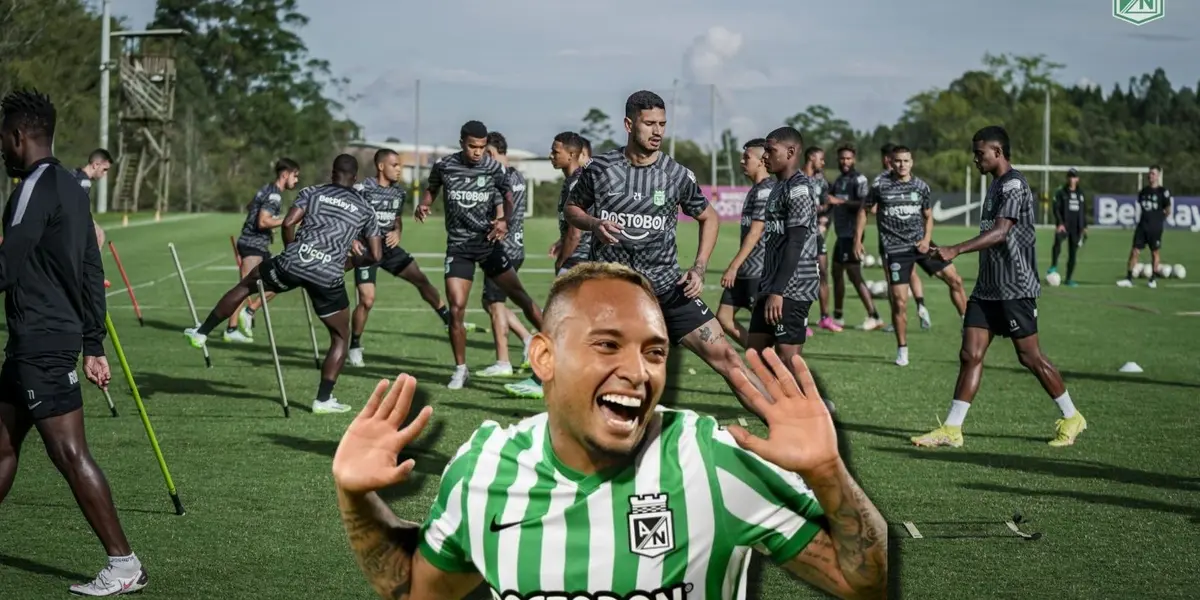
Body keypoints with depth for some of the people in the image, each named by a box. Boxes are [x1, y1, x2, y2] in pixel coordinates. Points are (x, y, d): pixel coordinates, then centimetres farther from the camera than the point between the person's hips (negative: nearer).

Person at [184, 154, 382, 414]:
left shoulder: (312, 193, 12)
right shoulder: (365, 208, 15)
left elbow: (288, 223, -2)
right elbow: (376, 255, 12)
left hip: (294, 264, 1)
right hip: (329, 277, -1)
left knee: (247, 283, 28)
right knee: (341, 337, 16)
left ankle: (201, 333, 33)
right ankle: (323, 399, 9)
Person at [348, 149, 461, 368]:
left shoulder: (398, 191, 6)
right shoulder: (362, 189, -14)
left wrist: (397, 233, -2)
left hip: (388, 247, 6)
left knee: (420, 278, -1)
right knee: (367, 299, -13)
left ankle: (449, 320, 15)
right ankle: (354, 348, 4)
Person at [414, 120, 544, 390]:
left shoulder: (493, 168, -7)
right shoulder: (444, 166, -5)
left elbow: (507, 195, 8)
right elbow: (432, 188, 15)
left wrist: (504, 221, -9)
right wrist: (423, 204, -5)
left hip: (488, 242, 0)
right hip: (459, 246, 0)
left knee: (519, 295, -2)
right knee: (456, 309, -7)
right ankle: (460, 370, 8)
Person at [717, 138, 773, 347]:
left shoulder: (765, 190, -15)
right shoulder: (756, 189, 16)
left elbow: (755, 233, -20)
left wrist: (734, 266, -21)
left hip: (759, 270, -10)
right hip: (746, 269, 10)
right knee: (723, 317, 9)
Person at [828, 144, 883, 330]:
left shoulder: (859, 179, -10)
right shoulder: (838, 180, 17)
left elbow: (865, 204, -22)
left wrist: (841, 201, -24)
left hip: (851, 233, -9)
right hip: (841, 233, 9)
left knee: (854, 276, -11)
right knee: (837, 273, 14)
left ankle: (874, 317, -9)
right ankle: (837, 317, 23)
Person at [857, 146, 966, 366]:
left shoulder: (921, 186, 4)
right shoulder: (881, 186, -3)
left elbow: (928, 215, 15)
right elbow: (864, 210, 9)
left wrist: (927, 239, -2)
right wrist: (858, 239, 4)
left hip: (920, 244, 3)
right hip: (896, 249, -3)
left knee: (954, 279, -4)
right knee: (899, 301, -5)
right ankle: (902, 350, 10)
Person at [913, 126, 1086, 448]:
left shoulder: (1013, 184, -15)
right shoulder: (996, 184, 16)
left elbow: (1000, 232, -28)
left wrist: (956, 250, -37)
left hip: (1015, 289, -9)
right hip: (988, 288, 9)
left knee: (1030, 357, 0)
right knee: (970, 355, 2)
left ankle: (1071, 418, 16)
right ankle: (952, 429, 0)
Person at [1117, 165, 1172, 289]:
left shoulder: (1163, 192, -7)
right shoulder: (1144, 191, 8)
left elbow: (1168, 211, -2)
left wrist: (1159, 218, 8)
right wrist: (1147, 217, 11)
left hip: (1155, 227, -4)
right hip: (1142, 226, 4)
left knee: (1154, 252, 6)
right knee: (1134, 251, -3)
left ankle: (1153, 279, 17)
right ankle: (1129, 279, -2)